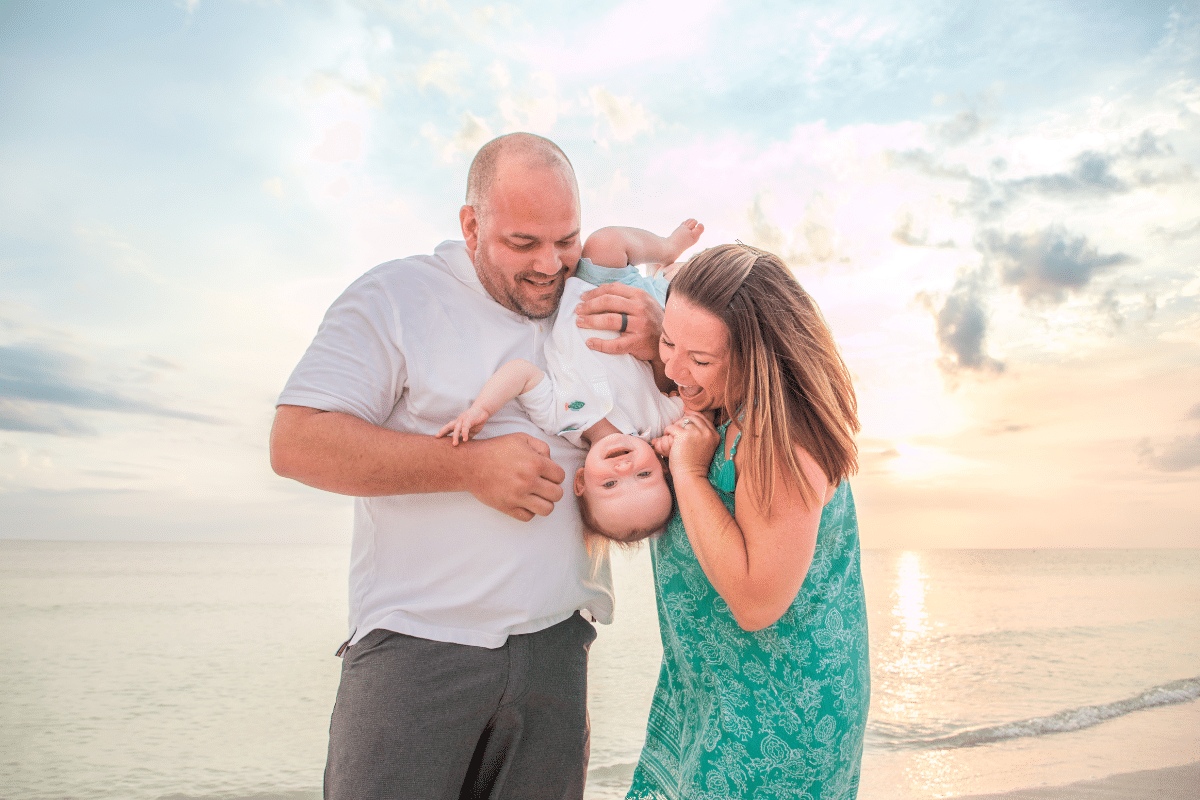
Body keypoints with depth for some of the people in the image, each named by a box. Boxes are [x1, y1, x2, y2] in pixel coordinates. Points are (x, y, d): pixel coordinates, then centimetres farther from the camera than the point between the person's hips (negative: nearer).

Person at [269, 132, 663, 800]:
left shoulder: (600, 306, 8)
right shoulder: (396, 296, -2)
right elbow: (296, 443, -10)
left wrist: (661, 338, -11)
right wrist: (470, 465, -17)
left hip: (555, 643, 4)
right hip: (417, 642, -3)